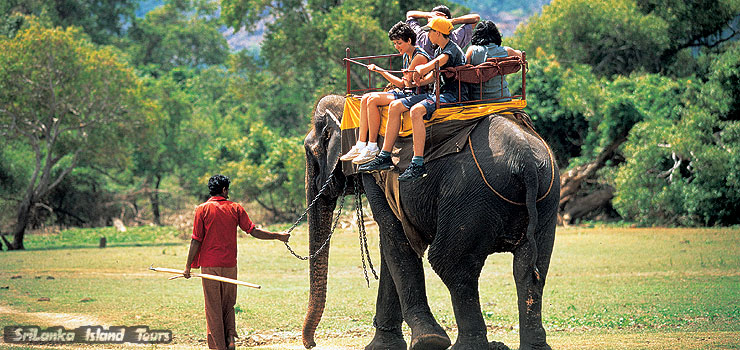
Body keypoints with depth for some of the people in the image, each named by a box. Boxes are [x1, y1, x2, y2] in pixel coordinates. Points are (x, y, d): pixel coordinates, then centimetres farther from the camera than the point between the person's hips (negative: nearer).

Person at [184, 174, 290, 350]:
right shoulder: (235, 208, 1)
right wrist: (278, 236, 9)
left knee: (213, 308, 3)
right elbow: (253, 231, -1)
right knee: (228, 305, 16)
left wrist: (188, 266, 0)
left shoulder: (202, 209, -4)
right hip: (230, 264, 2)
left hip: (210, 265, -2)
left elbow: (196, 241, -6)